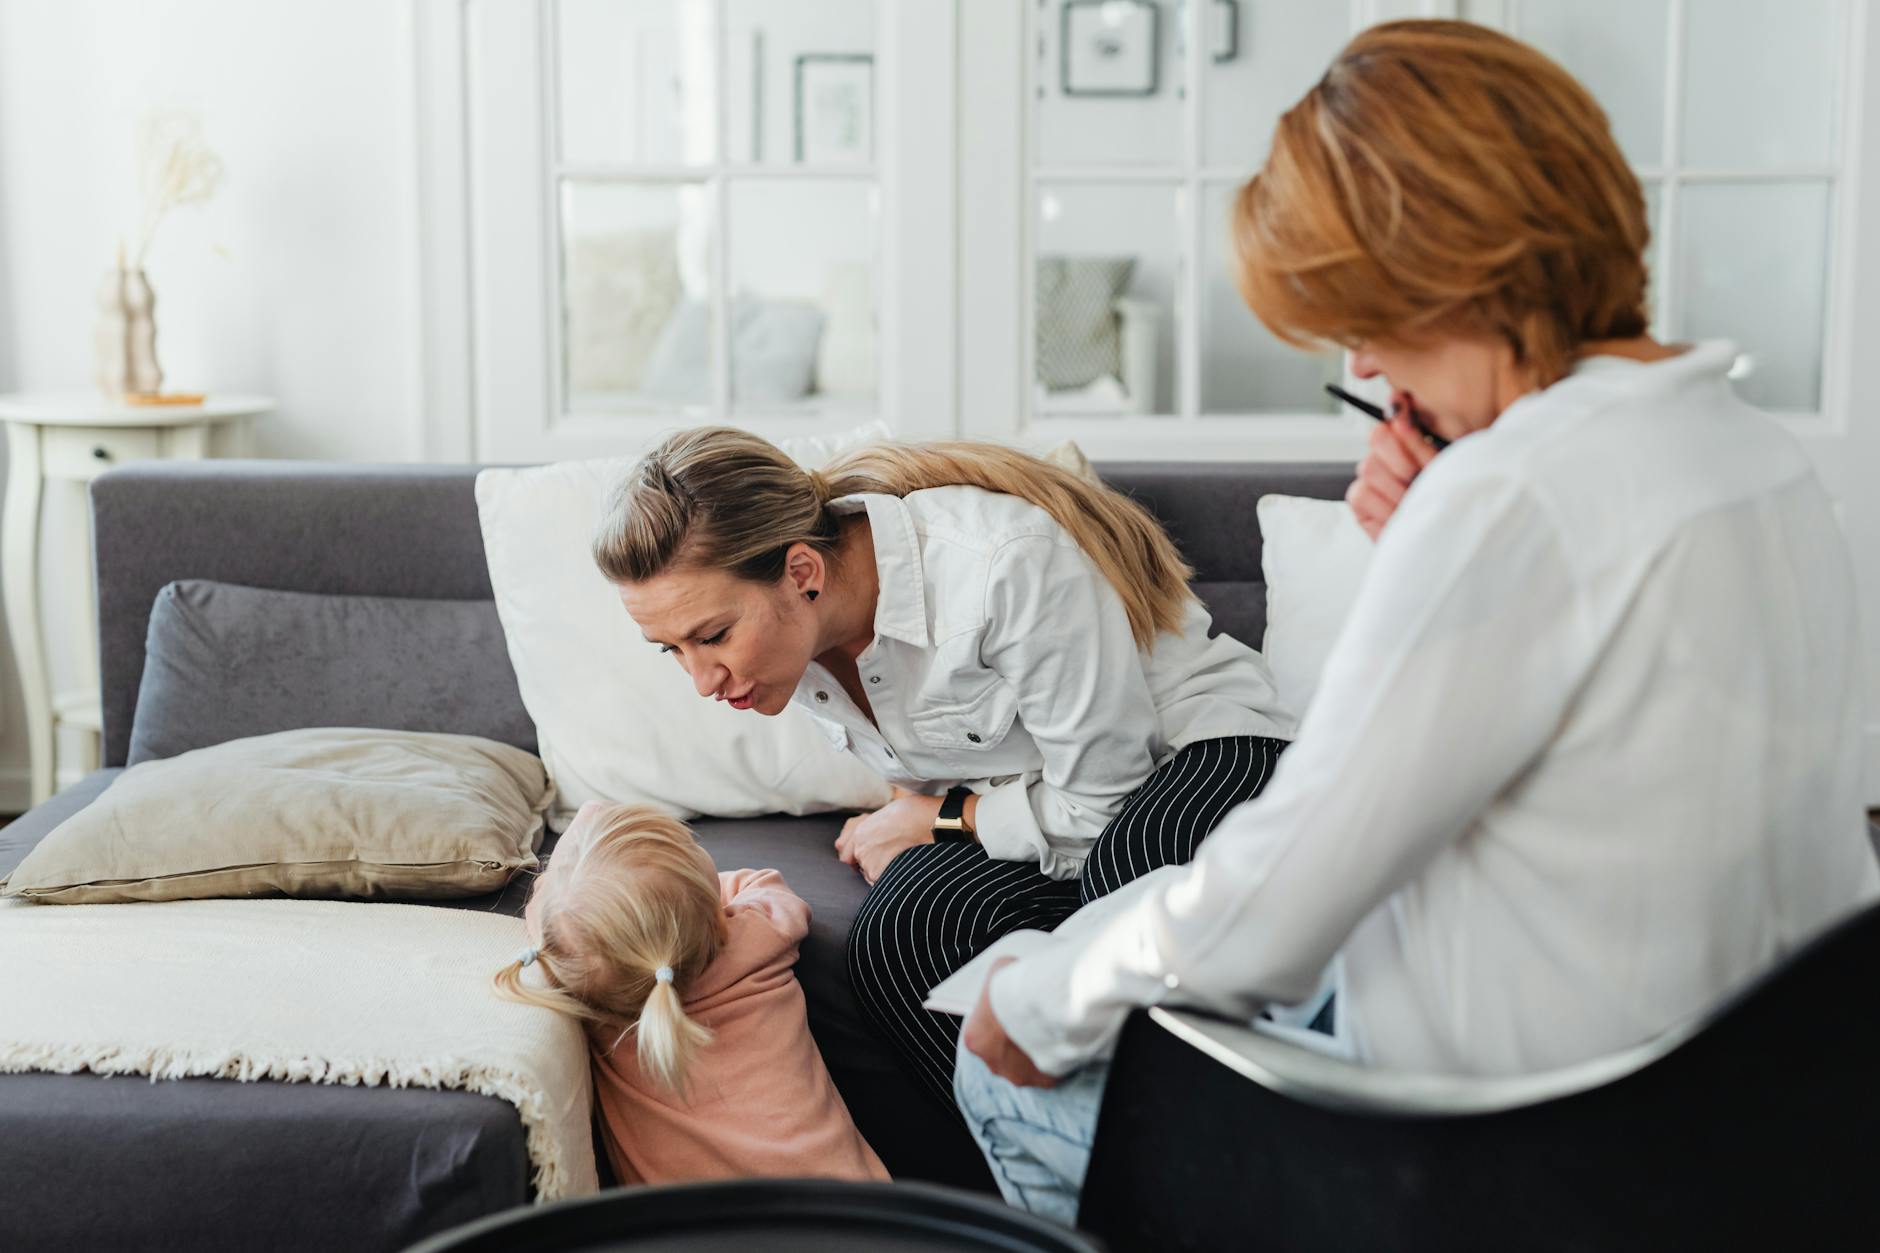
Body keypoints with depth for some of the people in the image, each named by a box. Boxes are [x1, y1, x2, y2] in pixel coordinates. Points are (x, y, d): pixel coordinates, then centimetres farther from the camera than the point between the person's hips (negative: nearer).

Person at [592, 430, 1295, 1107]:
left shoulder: (1005, 566, -32)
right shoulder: (780, 633, -9)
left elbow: (1100, 806, -20)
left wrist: (937, 821, -10)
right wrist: (899, 831, -7)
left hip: (1199, 742, -5)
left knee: (1133, 868, -41)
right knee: (894, 938, -27)